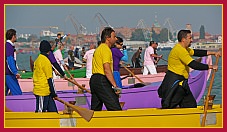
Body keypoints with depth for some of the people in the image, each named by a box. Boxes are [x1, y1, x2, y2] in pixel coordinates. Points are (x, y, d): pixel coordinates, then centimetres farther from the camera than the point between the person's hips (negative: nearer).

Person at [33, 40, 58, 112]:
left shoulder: (38, 59, 13)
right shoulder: (45, 60, -15)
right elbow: (49, 79, -15)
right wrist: (53, 93, -11)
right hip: (43, 91, -9)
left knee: (53, 110, 11)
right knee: (40, 112, -5)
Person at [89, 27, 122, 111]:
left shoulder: (99, 48, 22)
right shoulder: (105, 49, -10)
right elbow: (107, 69, -20)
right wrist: (115, 86, -24)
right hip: (102, 81, -10)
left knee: (95, 109, 10)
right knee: (115, 108, -13)